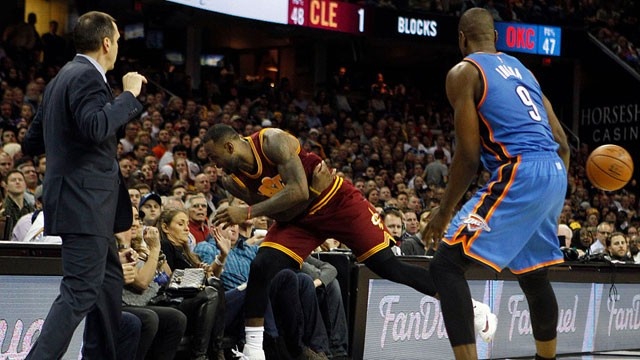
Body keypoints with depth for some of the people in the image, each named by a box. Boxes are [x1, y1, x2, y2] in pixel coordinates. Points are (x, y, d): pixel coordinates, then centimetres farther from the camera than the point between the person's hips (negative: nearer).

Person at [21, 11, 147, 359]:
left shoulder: (61, 78, 16)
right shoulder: (87, 76, -13)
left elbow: (32, 141, 19)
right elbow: (96, 127, -30)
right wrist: (129, 94, -20)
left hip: (83, 202, 11)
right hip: (84, 203, -11)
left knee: (109, 280, 21)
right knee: (80, 291, -13)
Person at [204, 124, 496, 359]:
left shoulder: (272, 141, -27)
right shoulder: (233, 181, -9)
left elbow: (298, 193, -35)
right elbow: (281, 215, -12)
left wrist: (247, 212, -37)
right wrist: (314, 189, -27)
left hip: (336, 201, -5)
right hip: (297, 216, 5)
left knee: (389, 266, -7)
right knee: (262, 267, -17)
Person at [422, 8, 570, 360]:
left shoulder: (464, 72, 0)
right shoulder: (521, 68, 23)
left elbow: (469, 155, -7)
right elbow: (561, 142, 20)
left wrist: (445, 210, 3)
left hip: (520, 174, -8)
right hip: (555, 172, 8)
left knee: (446, 264, -6)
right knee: (533, 274, 26)